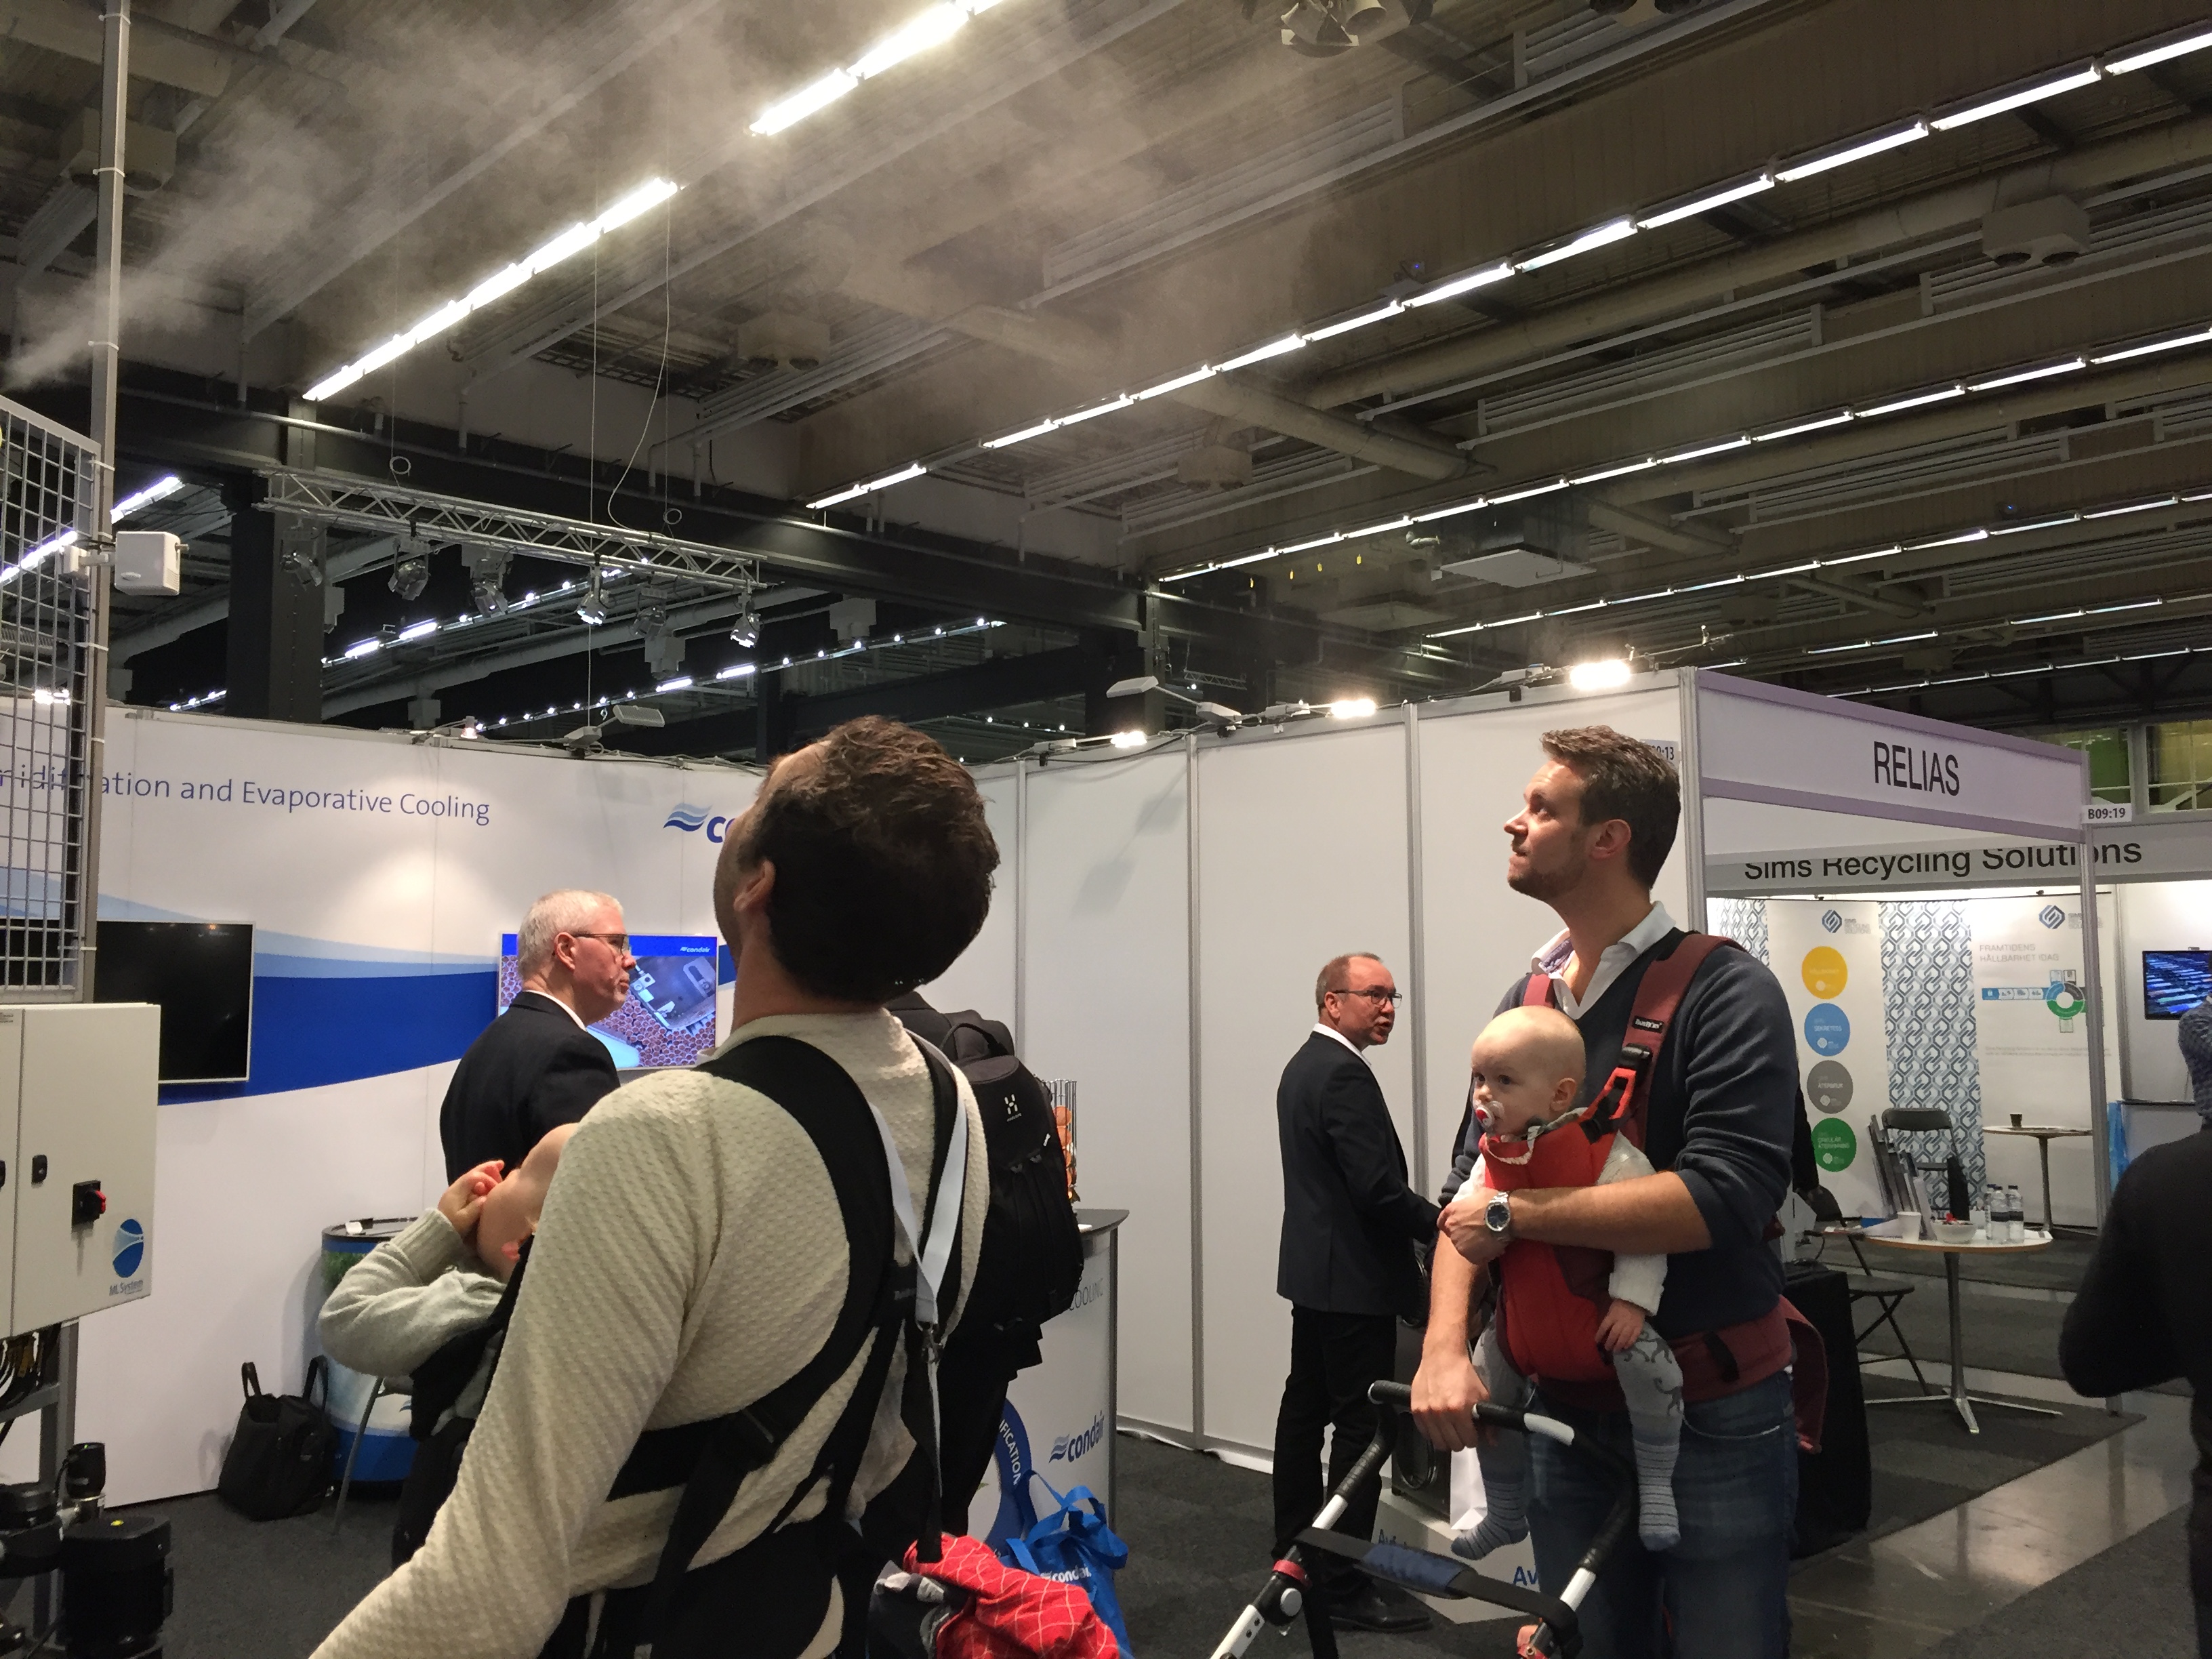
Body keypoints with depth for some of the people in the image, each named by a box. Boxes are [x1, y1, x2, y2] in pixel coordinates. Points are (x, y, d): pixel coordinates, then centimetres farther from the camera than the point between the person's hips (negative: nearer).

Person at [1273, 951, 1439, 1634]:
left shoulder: (1303, 1066, 13)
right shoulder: (1344, 1074, -19)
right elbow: (1377, 1186, -24)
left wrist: (1426, 1220, 16)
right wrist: (1441, 1224, -13)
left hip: (1314, 1267, 11)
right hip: (1353, 1277, -11)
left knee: (1305, 1408, 15)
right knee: (1359, 1424, -6)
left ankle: (1296, 1555, 25)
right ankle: (1345, 1583, -1)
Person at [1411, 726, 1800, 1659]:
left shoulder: (1724, 992, -14)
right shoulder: (1528, 1001, 5)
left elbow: (1724, 1196, -27)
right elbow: (1473, 1188, 1)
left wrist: (1515, 1213, -20)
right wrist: (1444, 1346, -15)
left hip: (1711, 1415, -5)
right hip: (1567, 1408, 6)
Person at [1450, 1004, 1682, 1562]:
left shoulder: (1606, 1152, -20)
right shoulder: (1493, 1157, -1)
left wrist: (1633, 1300, -25)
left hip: (1597, 1309, -6)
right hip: (1524, 1315, 6)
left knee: (1648, 1364, -31)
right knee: (1488, 1391, 12)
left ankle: (1656, 1487, -8)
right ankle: (1504, 1512, 35)